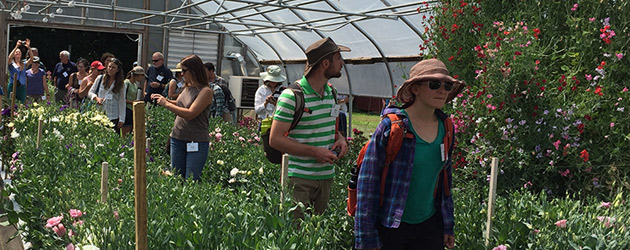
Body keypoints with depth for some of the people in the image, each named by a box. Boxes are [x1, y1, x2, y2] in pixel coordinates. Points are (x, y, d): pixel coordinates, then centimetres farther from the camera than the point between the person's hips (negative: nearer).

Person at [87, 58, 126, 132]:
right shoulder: (100, 78, 7)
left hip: (113, 117, -1)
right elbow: (90, 93, 12)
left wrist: (121, 119, -1)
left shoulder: (121, 83, 5)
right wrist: (96, 98, -11)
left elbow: (122, 102, 4)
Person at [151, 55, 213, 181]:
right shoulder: (187, 87, 9)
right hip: (177, 138, 8)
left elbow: (190, 114, -21)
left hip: (196, 142, -7)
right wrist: (164, 99, 7)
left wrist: (166, 104, -14)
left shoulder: (205, 91, -14)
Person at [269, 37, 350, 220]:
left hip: (326, 176, 7)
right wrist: (314, 152, -19)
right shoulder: (292, 96, -14)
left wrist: (340, 138, 2)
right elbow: (275, 139, -15)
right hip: (299, 178, -7)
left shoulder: (331, 92, 10)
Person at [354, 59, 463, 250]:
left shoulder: (446, 128, 3)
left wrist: (448, 227, 15)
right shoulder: (391, 126, -14)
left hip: (429, 226, 5)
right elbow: (367, 181, -13)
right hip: (390, 227, -5)